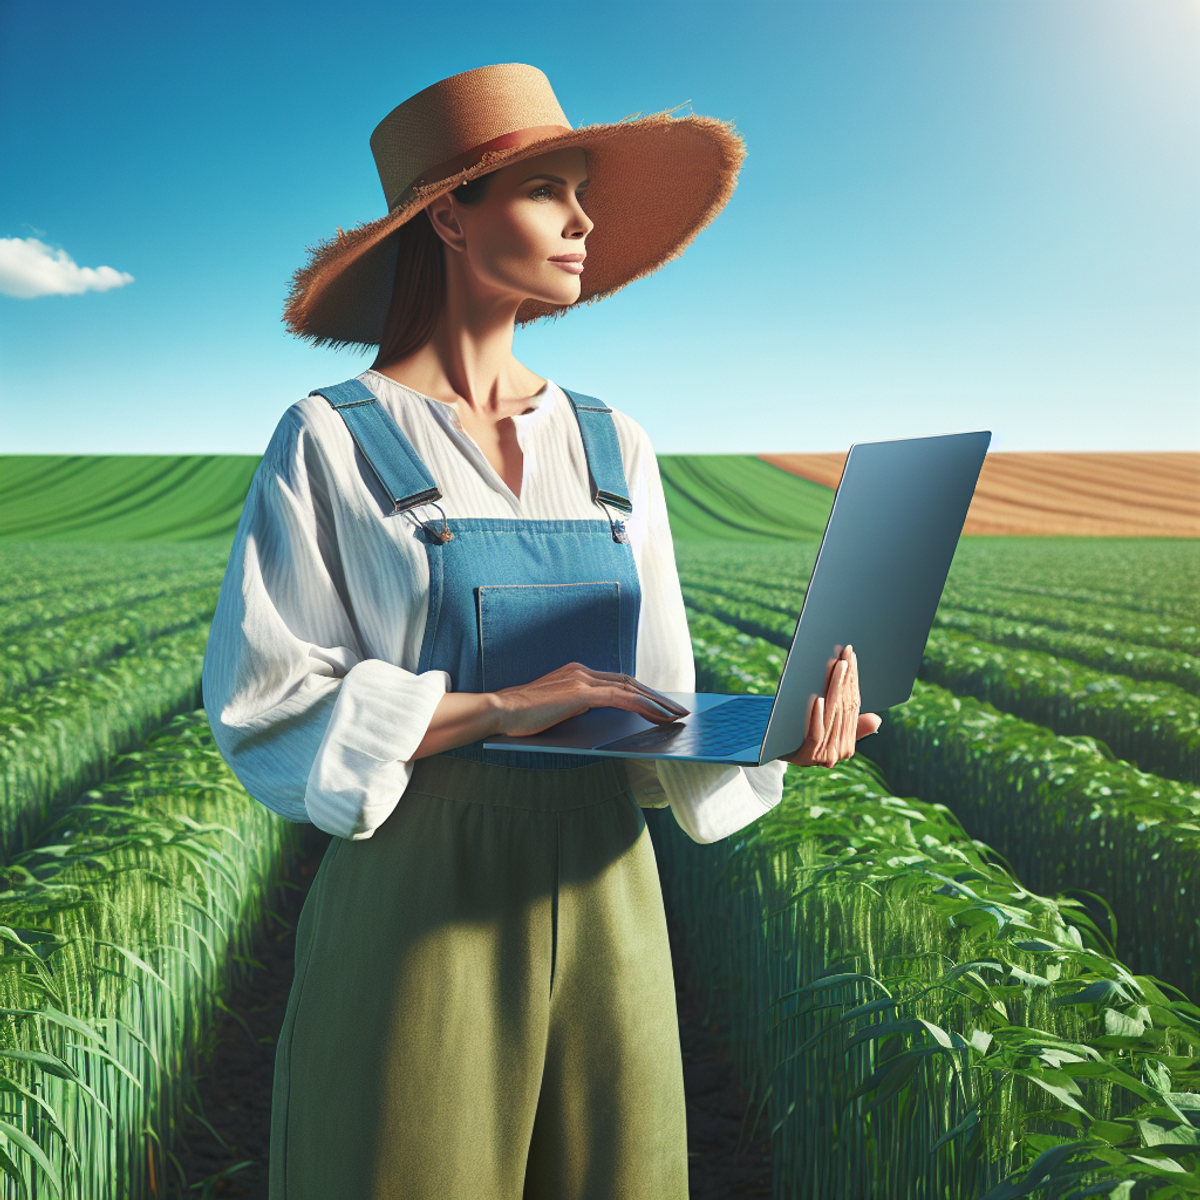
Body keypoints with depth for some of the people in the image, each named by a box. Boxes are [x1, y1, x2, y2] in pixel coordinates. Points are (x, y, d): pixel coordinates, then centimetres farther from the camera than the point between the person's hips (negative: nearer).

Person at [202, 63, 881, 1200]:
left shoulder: (613, 449, 10)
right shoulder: (334, 442, -4)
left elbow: (655, 711, 11)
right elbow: (260, 708, -9)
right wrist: (498, 706, -19)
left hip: (602, 894, 5)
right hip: (420, 901, -4)